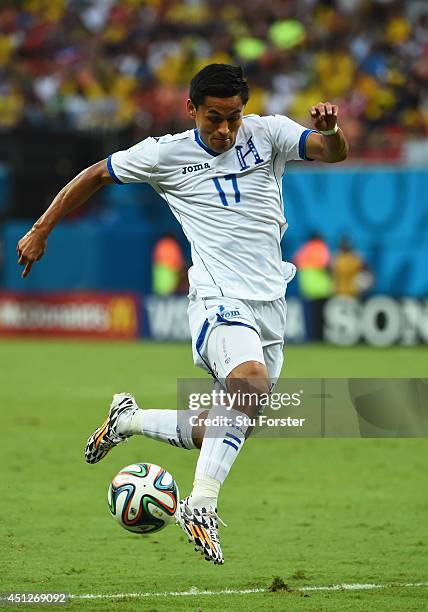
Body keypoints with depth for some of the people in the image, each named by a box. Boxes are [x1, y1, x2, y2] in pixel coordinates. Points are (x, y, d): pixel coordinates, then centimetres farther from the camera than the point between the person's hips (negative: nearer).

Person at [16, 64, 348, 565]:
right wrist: (40, 231, 13)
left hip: (270, 304, 5)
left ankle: (127, 419, 32)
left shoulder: (268, 134, 2)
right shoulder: (166, 154, -2)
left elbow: (332, 152, -11)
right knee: (251, 381, -34)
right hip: (218, 300, -5)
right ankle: (200, 507, -34)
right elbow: (95, 175, 12)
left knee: (229, 432, 9)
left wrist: (330, 131, -34)